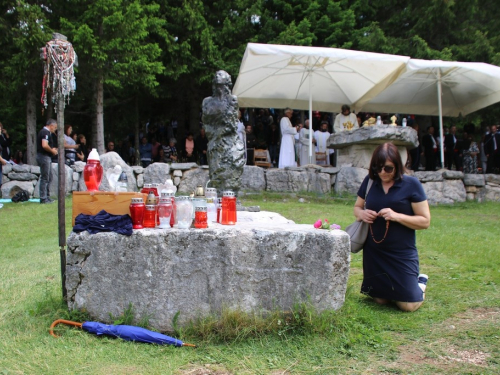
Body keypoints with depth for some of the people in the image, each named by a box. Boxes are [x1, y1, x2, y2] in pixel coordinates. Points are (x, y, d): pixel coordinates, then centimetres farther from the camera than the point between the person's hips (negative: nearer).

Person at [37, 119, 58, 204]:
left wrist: (53, 149, 13)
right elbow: (44, 145, -27)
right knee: (45, 178, -6)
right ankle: (43, 198, -1)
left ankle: (47, 197, 22)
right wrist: (52, 151, -13)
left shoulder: (45, 132, 18)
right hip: (44, 156, -11)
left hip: (46, 157, 11)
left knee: (49, 177, 16)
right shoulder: (45, 132, -15)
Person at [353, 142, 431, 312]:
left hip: (402, 253, -4)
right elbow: (357, 207, 14)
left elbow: (425, 221, -9)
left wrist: (397, 216, -24)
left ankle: (421, 281, 31)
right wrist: (362, 213, -10)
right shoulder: (370, 181, 0)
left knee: (408, 305, -1)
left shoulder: (411, 184, -10)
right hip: (374, 252, 4)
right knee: (380, 300, 13)